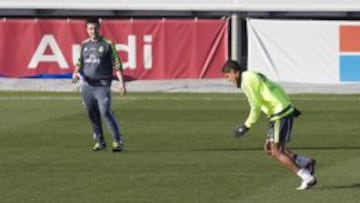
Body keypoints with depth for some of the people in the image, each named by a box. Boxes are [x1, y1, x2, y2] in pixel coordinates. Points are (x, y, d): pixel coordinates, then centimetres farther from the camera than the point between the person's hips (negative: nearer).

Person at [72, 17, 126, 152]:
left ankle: (118, 141, -11)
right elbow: (80, 62, 21)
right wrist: (76, 73, 0)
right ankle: (100, 142, 18)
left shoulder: (107, 45, -1)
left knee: (105, 112, -16)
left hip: (102, 85, -5)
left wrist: (121, 83, -12)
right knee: (92, 114, 7)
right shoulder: (84, 45, 13)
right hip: (86, 85, 5)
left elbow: (117, 65, -3)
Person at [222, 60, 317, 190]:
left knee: (276, 152, -6)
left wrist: (247, 125, -8)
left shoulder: (247, 81, -13)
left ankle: (307, 178, -6)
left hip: (281, 114, -10)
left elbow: (256, 107, -16)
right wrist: (291, 108, 22)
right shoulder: (253, 75, 17)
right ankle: (306, 163, 13)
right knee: (269, 149, 13)